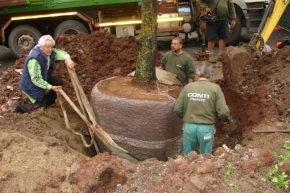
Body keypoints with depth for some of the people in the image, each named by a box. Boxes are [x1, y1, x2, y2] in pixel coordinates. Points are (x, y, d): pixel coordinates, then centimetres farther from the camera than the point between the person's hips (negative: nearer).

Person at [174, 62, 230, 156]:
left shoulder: (188, 87, -2)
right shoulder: (215, 88, -7)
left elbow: (177, 109, -2)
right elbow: (223, 112, -12)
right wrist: (225, 119, 11)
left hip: (189, 126, 2)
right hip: (206, 127, -1)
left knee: (187, 156, 20)